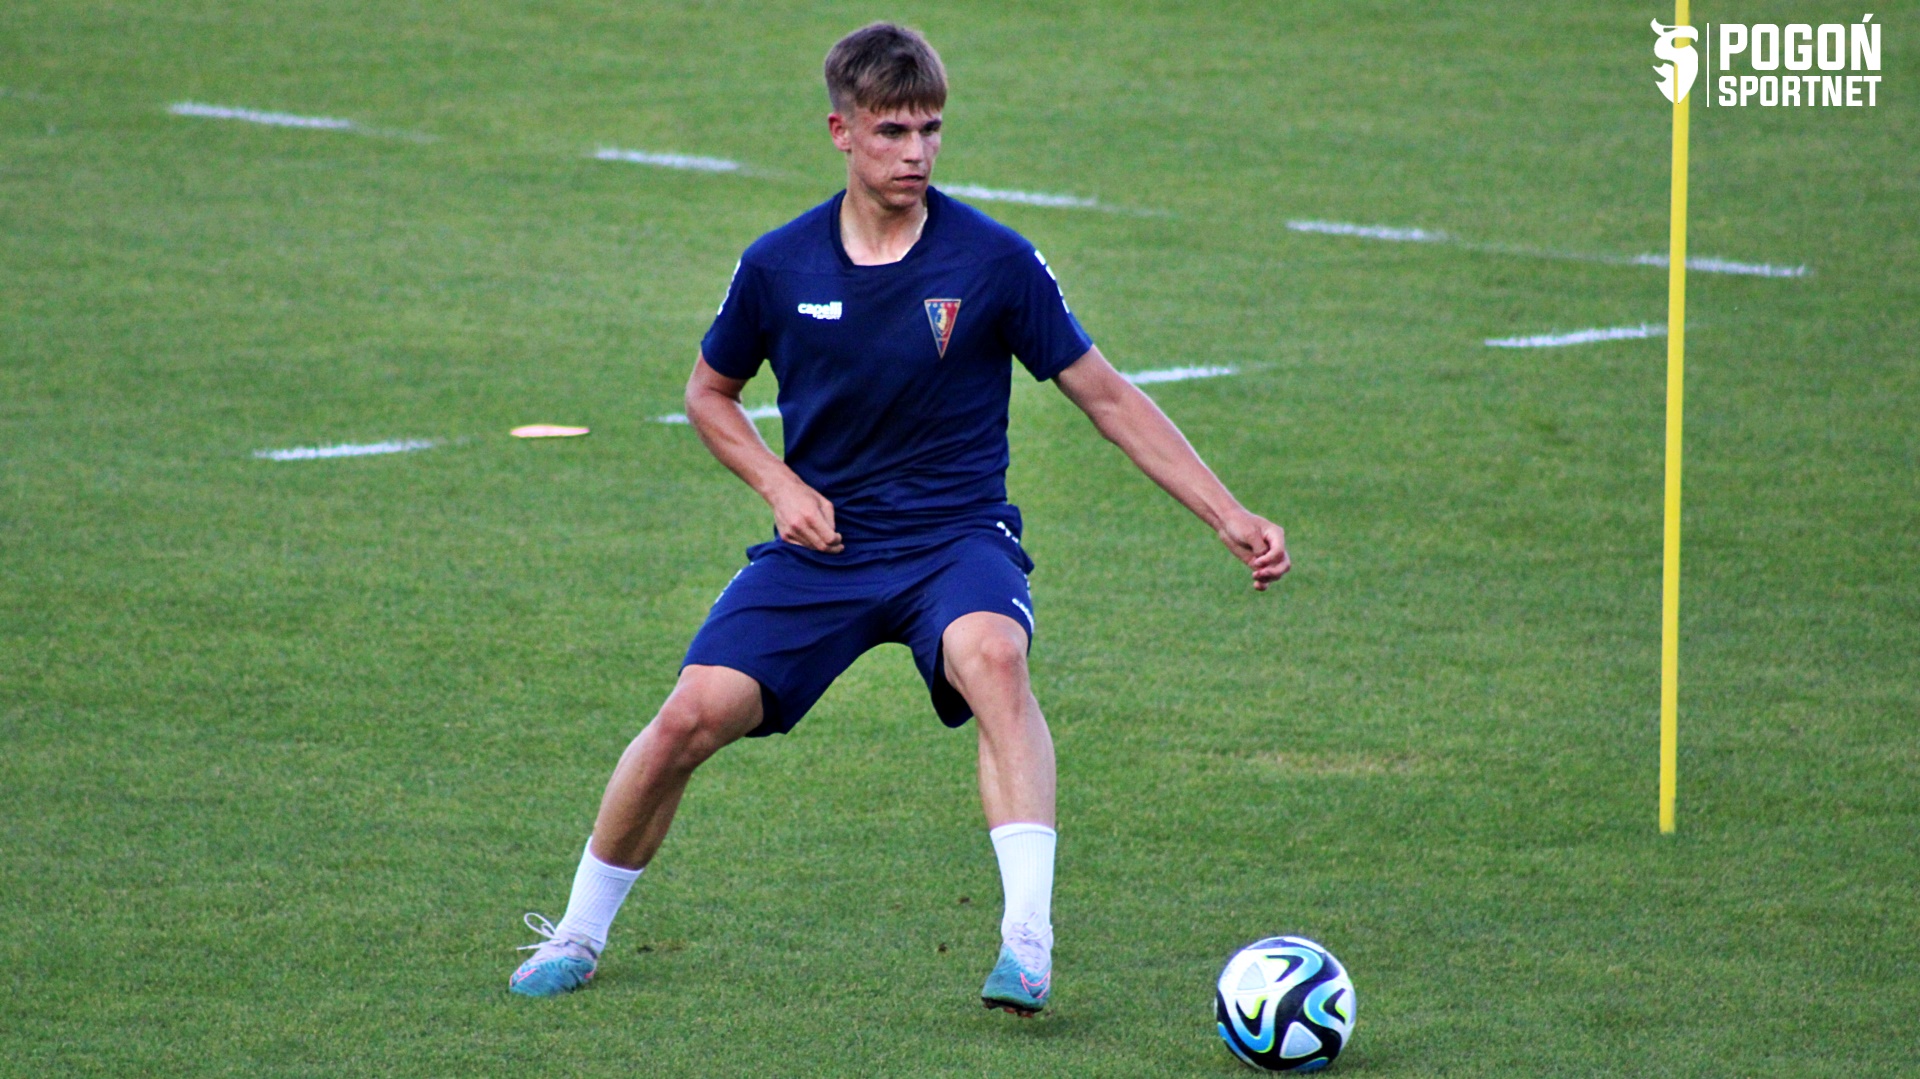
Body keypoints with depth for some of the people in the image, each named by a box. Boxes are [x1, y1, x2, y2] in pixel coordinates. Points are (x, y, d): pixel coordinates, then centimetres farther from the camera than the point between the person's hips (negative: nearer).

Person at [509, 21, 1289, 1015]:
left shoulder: (995, 261, -8)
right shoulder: (780, 266, -3)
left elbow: (1109, 399, -1)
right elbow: (708, 392, 15)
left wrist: (1229, 517, -5)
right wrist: (781, 487, -4)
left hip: (957, 536, -2)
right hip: (821, 544, 2)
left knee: (991, 656, -36)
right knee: (691, 717, -13)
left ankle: (1027, 941, -40)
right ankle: (577, 934, 12)